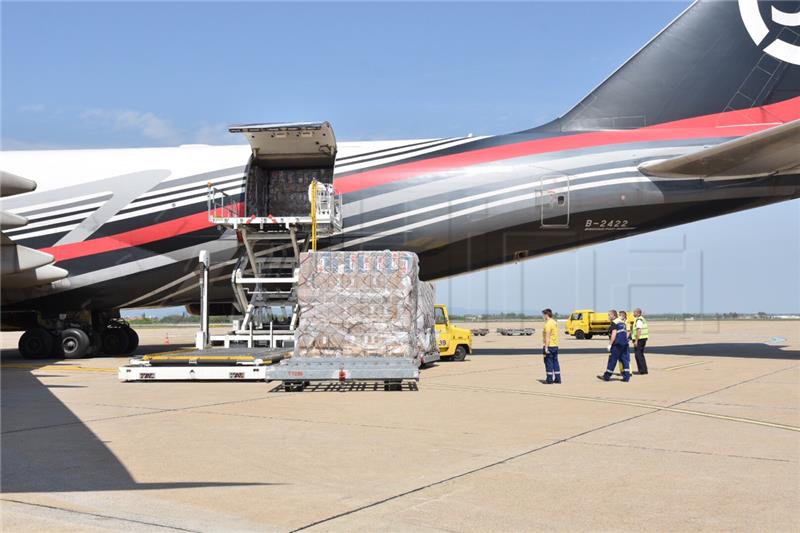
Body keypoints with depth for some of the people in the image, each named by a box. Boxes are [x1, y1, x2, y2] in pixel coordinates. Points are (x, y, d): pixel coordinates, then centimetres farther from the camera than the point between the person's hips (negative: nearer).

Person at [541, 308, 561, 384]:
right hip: (555, 346, 9)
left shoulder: (548, 324, -16)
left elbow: (547, 336, -20)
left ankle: (549, 380, -1)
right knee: (555, 362, 12)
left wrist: (546, 347, -20)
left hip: (549, 346, -9)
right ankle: (557, 379, 13)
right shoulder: (554, 323, 14)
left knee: (549, 363, -3)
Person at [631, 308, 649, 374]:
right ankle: (643, 370, 18)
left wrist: (636, 340, -24)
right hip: (643, 338, 10)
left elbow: (639, 331, -24)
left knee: (638, 354, -7)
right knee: (640, 354, 16)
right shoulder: (643, 319, 16)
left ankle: (643, 370, -8)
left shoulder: (639, 320, -16)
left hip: (639, 339, -10)